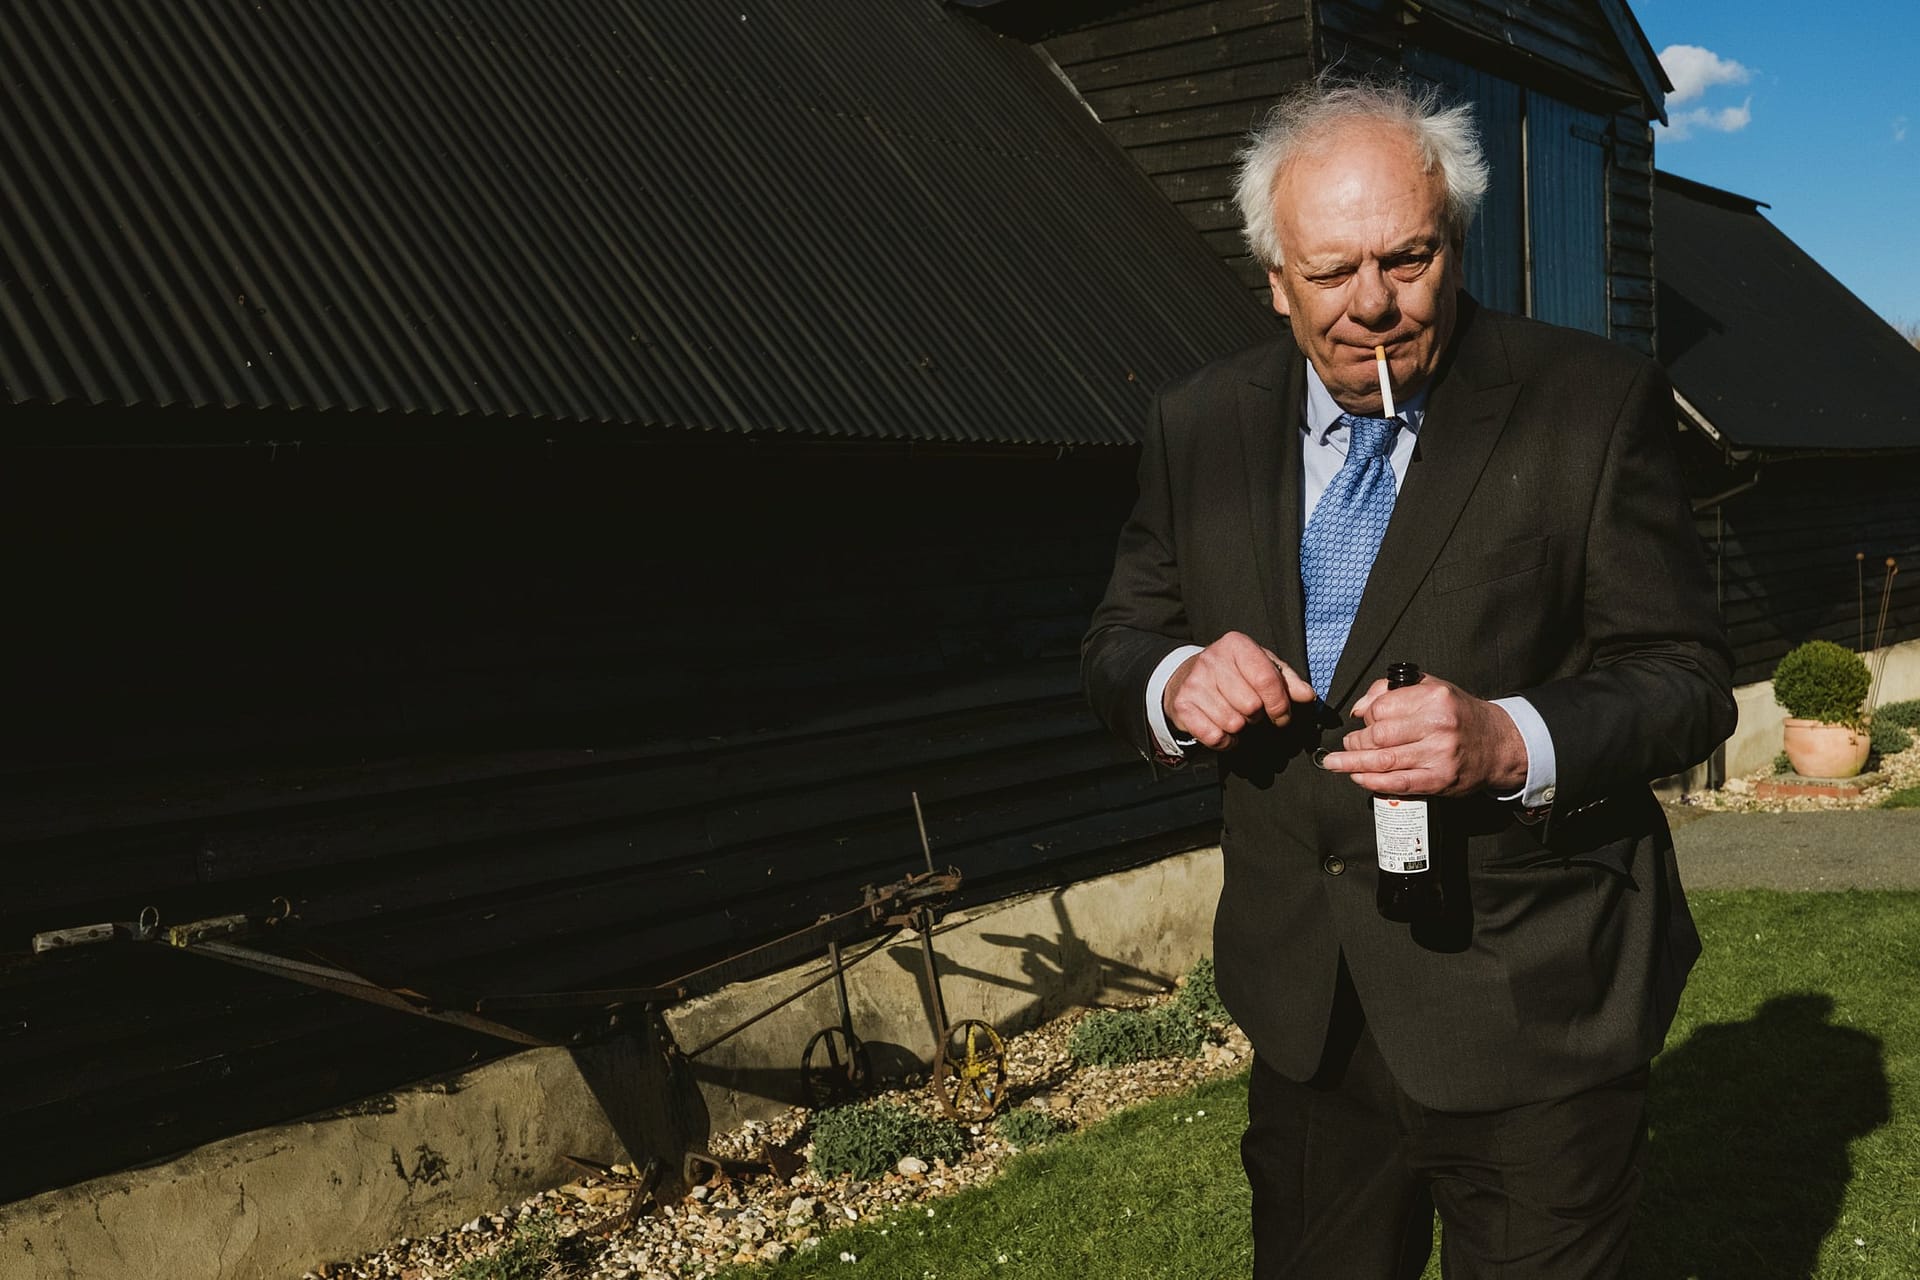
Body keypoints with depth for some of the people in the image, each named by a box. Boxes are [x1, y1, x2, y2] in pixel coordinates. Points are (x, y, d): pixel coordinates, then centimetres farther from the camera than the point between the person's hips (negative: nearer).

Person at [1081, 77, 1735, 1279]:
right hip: (1306, 1012, 4)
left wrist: (1511, 741, -29)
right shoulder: (1199, 424, 2)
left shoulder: (1595, 403, -10)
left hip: (1531, 1004, -3)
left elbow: (1685, 678, -10)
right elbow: (1120, 638, 8)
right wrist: (1175, 681, -16)